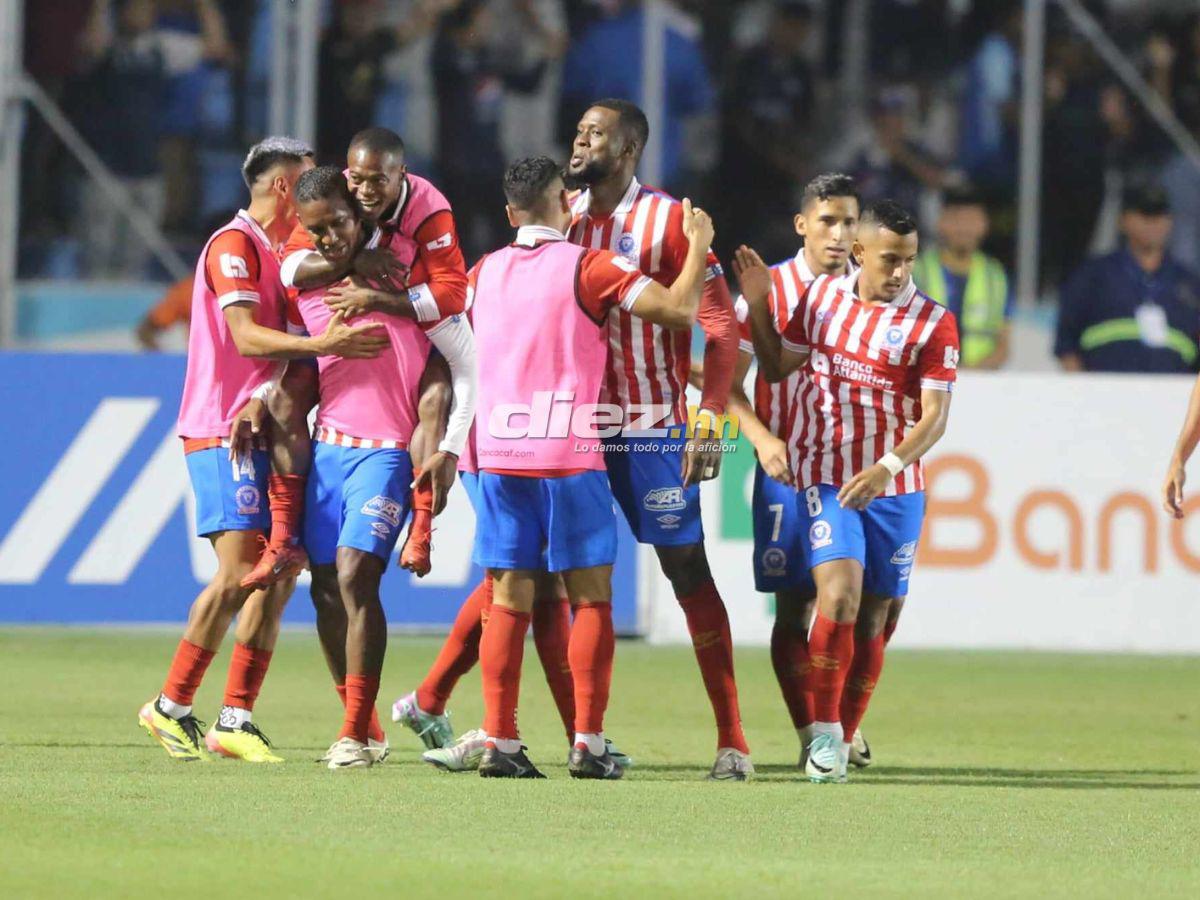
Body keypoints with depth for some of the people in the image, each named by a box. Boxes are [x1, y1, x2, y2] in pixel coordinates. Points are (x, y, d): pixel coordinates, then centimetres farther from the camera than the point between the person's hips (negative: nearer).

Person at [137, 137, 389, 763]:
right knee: (239, 571, -15)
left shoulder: (273, 250, 20)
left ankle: (235, 719, 6)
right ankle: (171, 706, -5)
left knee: (278, 572, 4)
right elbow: (247, 337, -21)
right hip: (223, 432, -9)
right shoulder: (234, 245, -10)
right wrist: (319, 346, -33)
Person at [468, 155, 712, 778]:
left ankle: (499, 742, -2)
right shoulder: (587, 268, -5)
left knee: (508, 602, 5)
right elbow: (680, 310, -11)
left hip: (497, 452, 4)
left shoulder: (483, 273, 10)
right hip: (568, 454, -4)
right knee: (592, 599, 3)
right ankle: (588, 744, -4)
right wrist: (698, 245, 4)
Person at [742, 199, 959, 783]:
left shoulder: (933, 323, -3)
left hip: (894, 488, 0)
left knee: (875, 618, 3)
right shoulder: (821, 296, 5)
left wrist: (888, 467, -24)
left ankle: (841, 744, 16)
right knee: (840, 596, -20)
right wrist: (758, 306, 5)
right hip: (825, 478, 0)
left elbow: (934, 418, -9)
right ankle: (824, 730, -9)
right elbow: (776, 368, 18)